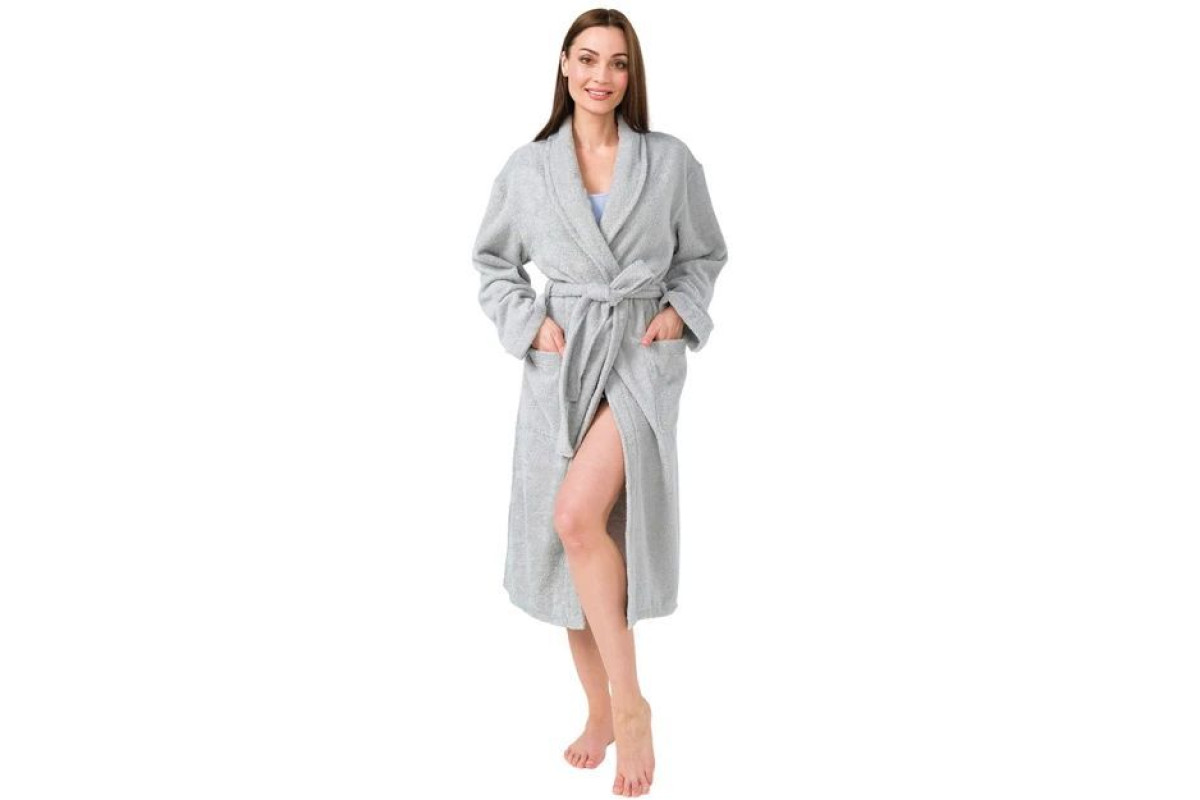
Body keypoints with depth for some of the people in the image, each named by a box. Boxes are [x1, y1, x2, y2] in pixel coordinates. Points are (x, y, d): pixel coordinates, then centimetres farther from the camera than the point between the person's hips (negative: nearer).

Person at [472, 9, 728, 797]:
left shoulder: (671, 160, 1)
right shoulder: (528, 167, 3)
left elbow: (705, 254, 12)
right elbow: (494, 262, 14)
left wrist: (680, 311, -5)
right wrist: (528, 322, -2)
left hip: (644, 356, -3)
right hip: (562, 363, 3)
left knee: (580, 514, -25)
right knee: (564, 542, 7)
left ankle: (630, 702, -5)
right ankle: (599, 712, 27)